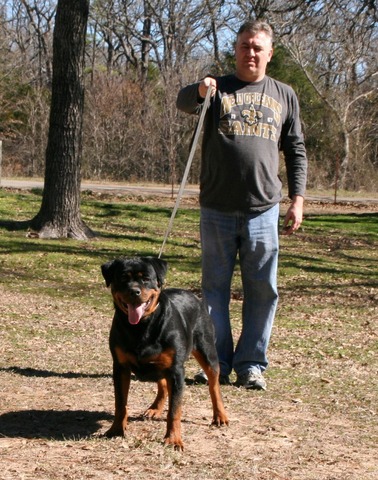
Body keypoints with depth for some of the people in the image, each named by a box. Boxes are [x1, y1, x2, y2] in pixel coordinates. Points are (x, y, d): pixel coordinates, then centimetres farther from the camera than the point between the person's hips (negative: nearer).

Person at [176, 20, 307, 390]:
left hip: (263, 210, 1)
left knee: (262, 290, 2)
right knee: (215, 287, 5)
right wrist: (200, 91, -38)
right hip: (217, 210, -1)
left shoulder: (284, 96, 12)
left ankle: (251, 364, 11)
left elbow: (296, 152, 13)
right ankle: (216, 363, 13)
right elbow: (183, 101, -15)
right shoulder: (217, 89, 7)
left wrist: (297, 199, 4)